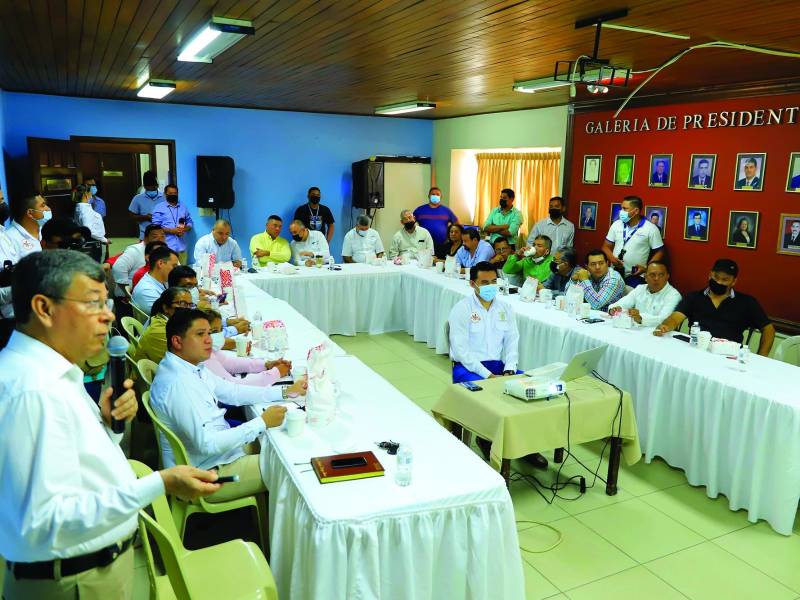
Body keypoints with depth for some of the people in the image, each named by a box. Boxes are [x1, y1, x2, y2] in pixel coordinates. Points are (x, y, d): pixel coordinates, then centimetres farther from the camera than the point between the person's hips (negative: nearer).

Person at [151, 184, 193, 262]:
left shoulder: (183, 207, 16)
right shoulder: (159, 208, 2)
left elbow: (190, 222, 18)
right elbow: (156, 227, -4)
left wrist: (184, 229, -4)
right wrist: (172, 231, -13)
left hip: (181, 247, 4)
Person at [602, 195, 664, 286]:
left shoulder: (650, 229, -6)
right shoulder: (616, 225, 6)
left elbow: (659, 252, -1)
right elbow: (606, 246, 10)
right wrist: (611, 258, -10)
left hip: (635, 277, -3)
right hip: (614, 274, 4)